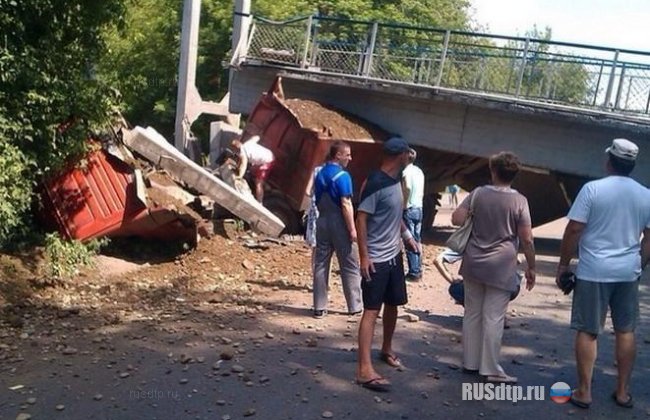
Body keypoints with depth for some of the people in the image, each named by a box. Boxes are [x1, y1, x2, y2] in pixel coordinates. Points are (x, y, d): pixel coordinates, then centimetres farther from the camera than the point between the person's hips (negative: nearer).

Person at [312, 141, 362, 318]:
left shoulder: (320, 174, 9)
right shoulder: (342, 175, -14)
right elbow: (346, 204, -18)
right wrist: (352, 229, -15)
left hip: (322, 222, 7)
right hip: (339, 223, -7)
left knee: (320, 265, 8)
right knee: (350, 266, 5)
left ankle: (319, 307, 10)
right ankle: (355, 306, 11)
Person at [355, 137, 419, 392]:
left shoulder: (396, 180, 7)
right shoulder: (375, 183, -19)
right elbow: (361, 219, -20)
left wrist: (407, 236, 17)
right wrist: (364, 256, -23)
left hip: (394, 255, 9)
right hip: (377, 259, -9)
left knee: (392, 304, 18)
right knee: (371, 310, -8)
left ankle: (387, 350, 38)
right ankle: (365, 370, -7)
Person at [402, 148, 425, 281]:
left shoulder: (406, 171, -15)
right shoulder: (419, 171, 12)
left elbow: (407, 187, -32)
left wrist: (404, 205, -22)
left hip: (409, 210, -8)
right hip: (419, 209, 8)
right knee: (416, 240, 14)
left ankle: (413, 273, -1)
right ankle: (418, 270, 20)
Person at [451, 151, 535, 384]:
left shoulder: (478, 194, -2)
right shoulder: (519, 201, -9)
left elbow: (457, 219, -7)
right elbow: (527, 239, -9)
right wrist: (531, 267, 1)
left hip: (473, 265, 3)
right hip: (501, 268, -3)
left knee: (472, 313, 13)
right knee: (493, 318, 2)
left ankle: (470, 362, 22)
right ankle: (490, 369, 7)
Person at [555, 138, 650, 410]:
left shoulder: (592, 189, -9)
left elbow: (574, 230, -11)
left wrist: (563, 265, -2)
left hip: (594, 271, -4)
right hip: (628, 272, 4)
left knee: (588, 332, 3)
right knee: (625, 331, 13)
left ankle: (584, 392, 7)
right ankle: (623, 392, 21)